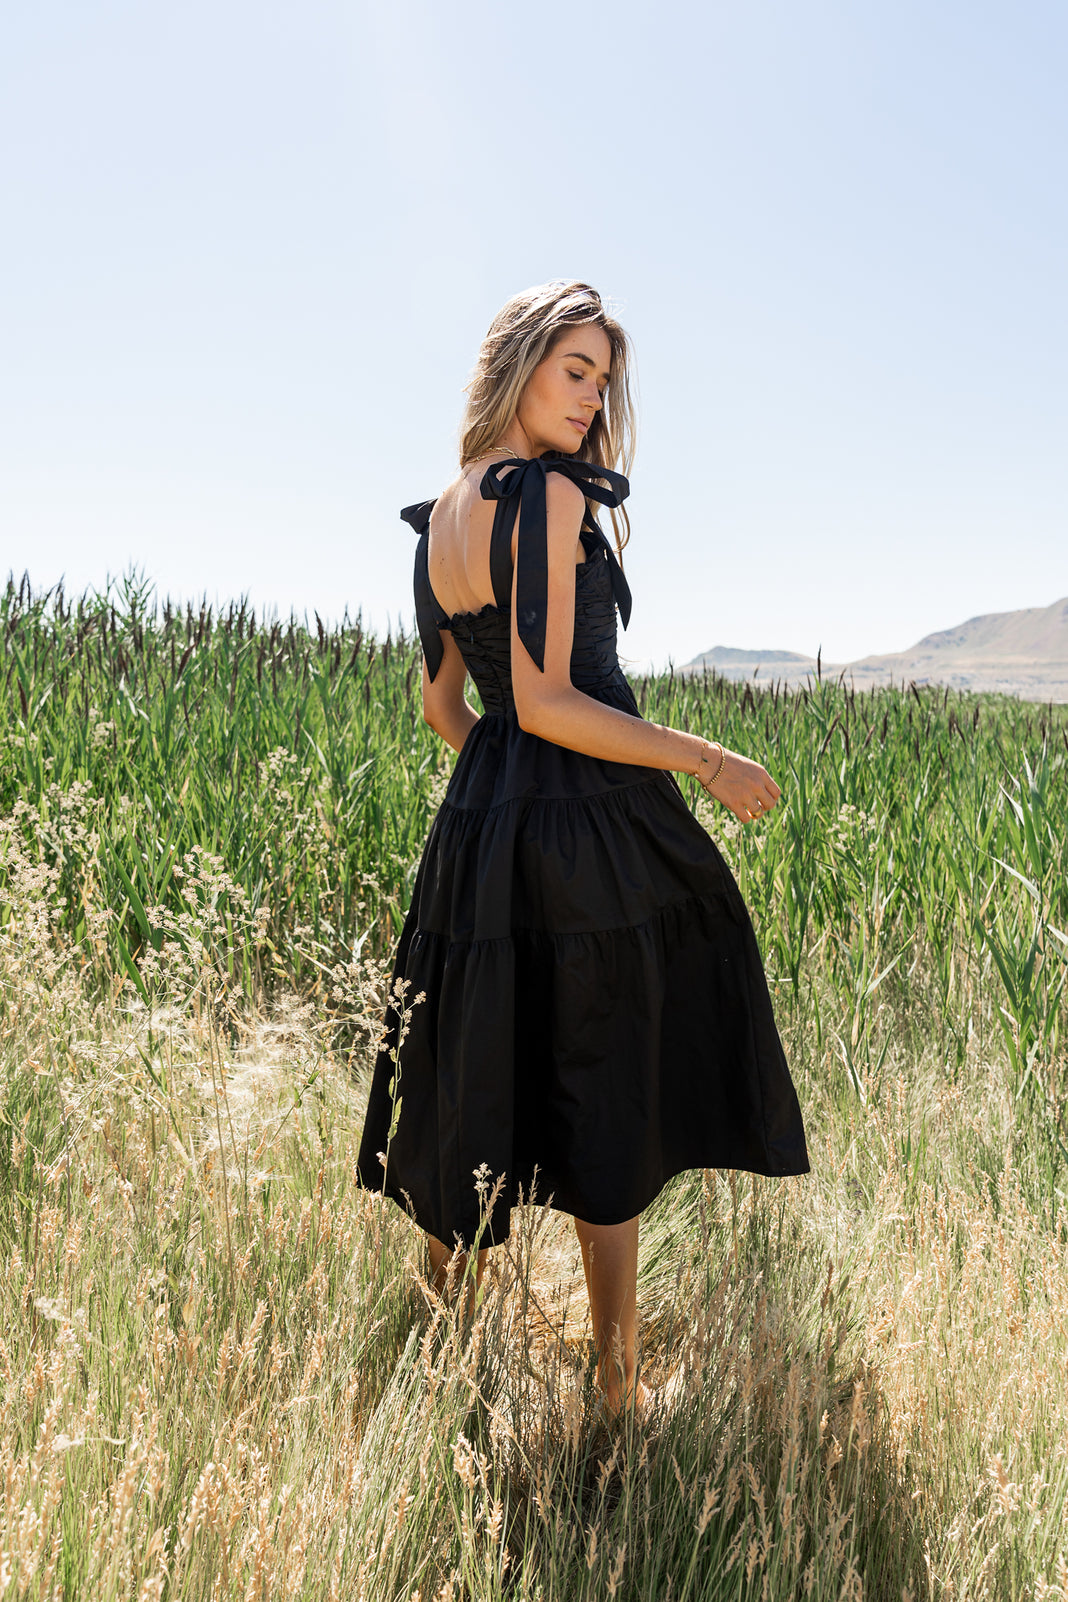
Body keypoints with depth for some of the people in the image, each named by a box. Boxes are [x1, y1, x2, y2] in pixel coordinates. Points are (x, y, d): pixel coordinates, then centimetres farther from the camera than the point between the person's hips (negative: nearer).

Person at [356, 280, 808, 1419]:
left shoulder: (437, 520, 13)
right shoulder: (551, 494, -13)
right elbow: (547, 703, -18)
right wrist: (704, 760, -12)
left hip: (482, 824, 8)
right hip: (593, 832, -8)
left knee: (485, 1088, 21)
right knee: (607, 1109, 5)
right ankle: (618, 1386, 20)